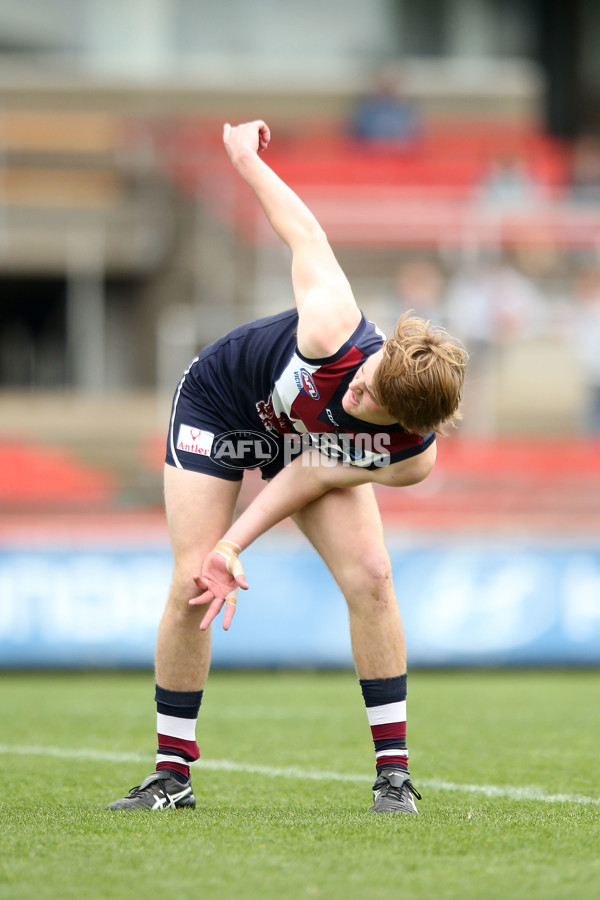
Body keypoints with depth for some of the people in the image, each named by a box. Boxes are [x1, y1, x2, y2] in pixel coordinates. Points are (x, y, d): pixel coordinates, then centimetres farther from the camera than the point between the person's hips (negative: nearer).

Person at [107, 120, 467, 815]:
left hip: (301, 440, 1)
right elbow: (305, 236, -27)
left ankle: (393, 771, -4)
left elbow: (314, 474, -19)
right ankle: (172, 771, 6)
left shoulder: (414, 459, -33)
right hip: (219, 400, -1)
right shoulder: (335, 333, -43)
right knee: (191, 588, -9)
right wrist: (246, 158, -14)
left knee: (368, 576, -16)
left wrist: (236, 542, -21)